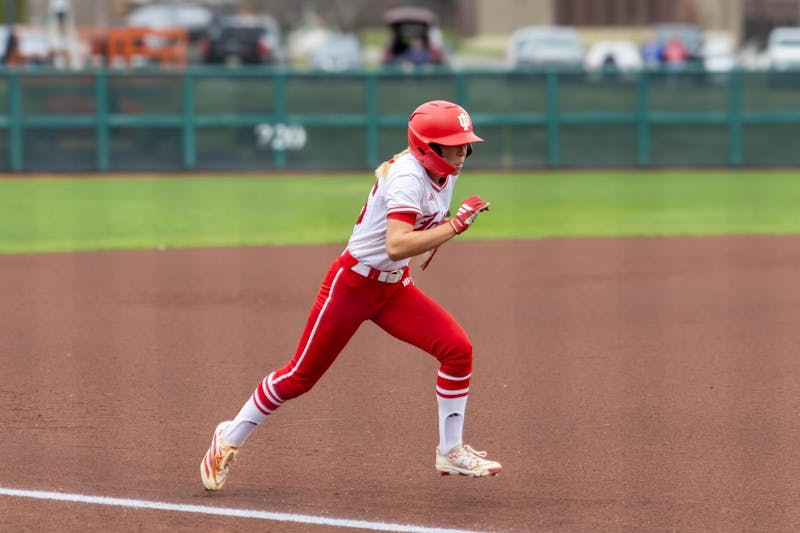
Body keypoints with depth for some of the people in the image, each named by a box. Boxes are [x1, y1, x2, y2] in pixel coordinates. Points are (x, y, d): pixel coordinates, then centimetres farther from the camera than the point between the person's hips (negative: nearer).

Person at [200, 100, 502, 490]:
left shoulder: (445, 173, 1)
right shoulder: (408, 176, -25)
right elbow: (396, 246, -39)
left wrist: (436, 237, 6)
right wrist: (455, 225, -38)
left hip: (394, 288, 7)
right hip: (352, 284, -7)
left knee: (457, 348, -10)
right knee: (302, 375, 0)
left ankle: (451, 452, 1)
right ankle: (230, 439, 20)